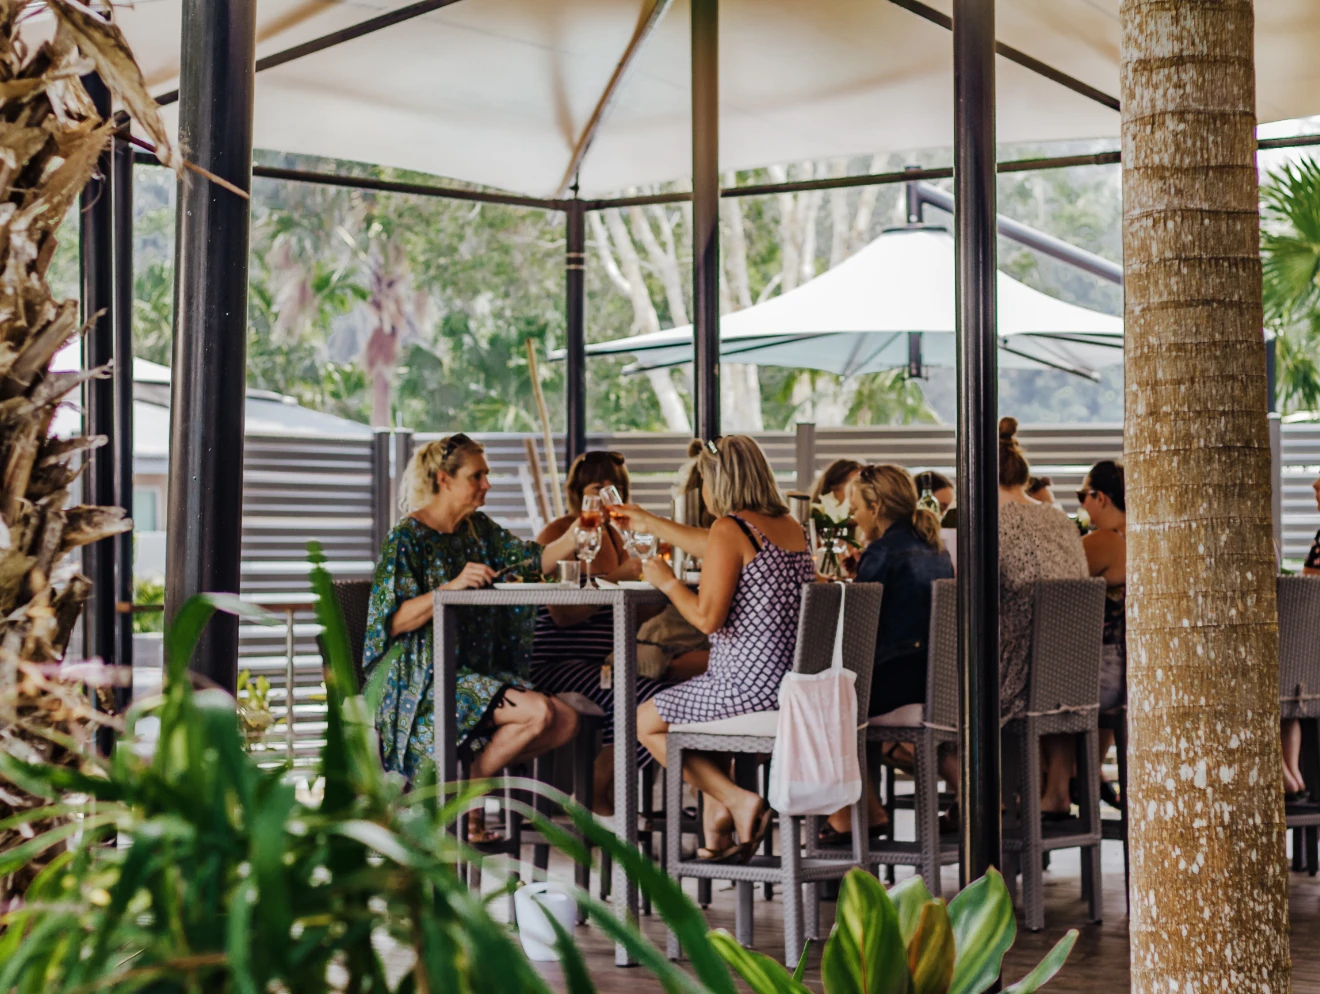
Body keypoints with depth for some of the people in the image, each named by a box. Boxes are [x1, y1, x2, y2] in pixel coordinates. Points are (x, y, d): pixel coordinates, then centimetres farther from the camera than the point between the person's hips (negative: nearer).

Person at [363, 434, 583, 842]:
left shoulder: (478, 529, 13)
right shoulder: (408, 537, -9)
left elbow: (532, 562, 12)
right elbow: (394, 622, -16)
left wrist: (575, 537, -5)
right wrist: (452, 587, -27)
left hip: (480, 671, 8)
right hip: (430, 681, -8)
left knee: (567, 720, -8)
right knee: (538, 712, -24)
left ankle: (472, 773, 3)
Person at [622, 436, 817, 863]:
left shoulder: (730, 530, -14)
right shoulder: (789, 525, 12)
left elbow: (708, 617, -18)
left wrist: (667, 581, 0)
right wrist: (647, 521, 39)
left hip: (752, 686, -9)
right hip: (795, 682, 9)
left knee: (646, 722, 14)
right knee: (702, 708, 36)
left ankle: (737, 800, 0)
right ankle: (717, 828, 25)